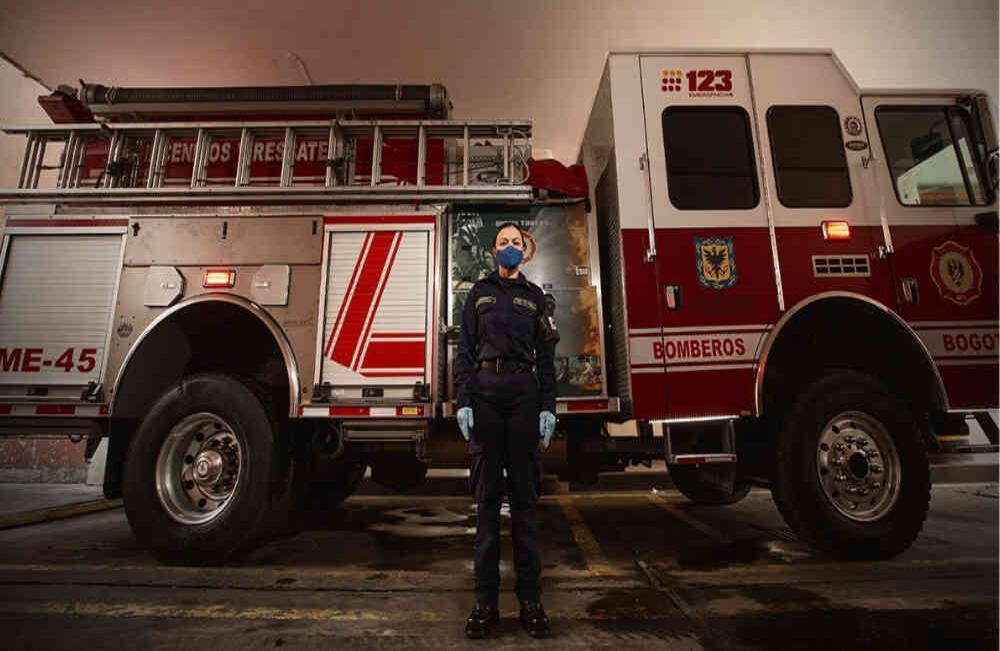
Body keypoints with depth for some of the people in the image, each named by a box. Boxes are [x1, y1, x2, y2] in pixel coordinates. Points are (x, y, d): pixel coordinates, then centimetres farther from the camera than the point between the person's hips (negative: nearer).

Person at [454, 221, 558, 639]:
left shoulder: (534, 296, 14)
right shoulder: (479, 292, 13)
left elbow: (546, 355, 9)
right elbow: (465, 349, 5)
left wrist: (548, 407, -1)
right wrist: (463, 402, -5)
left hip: (524, 393, 1)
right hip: (485, 392, 0)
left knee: (524, 496, 4)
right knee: (487, 496, 3)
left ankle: (530, 598, 13)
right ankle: (486, 599, 11)